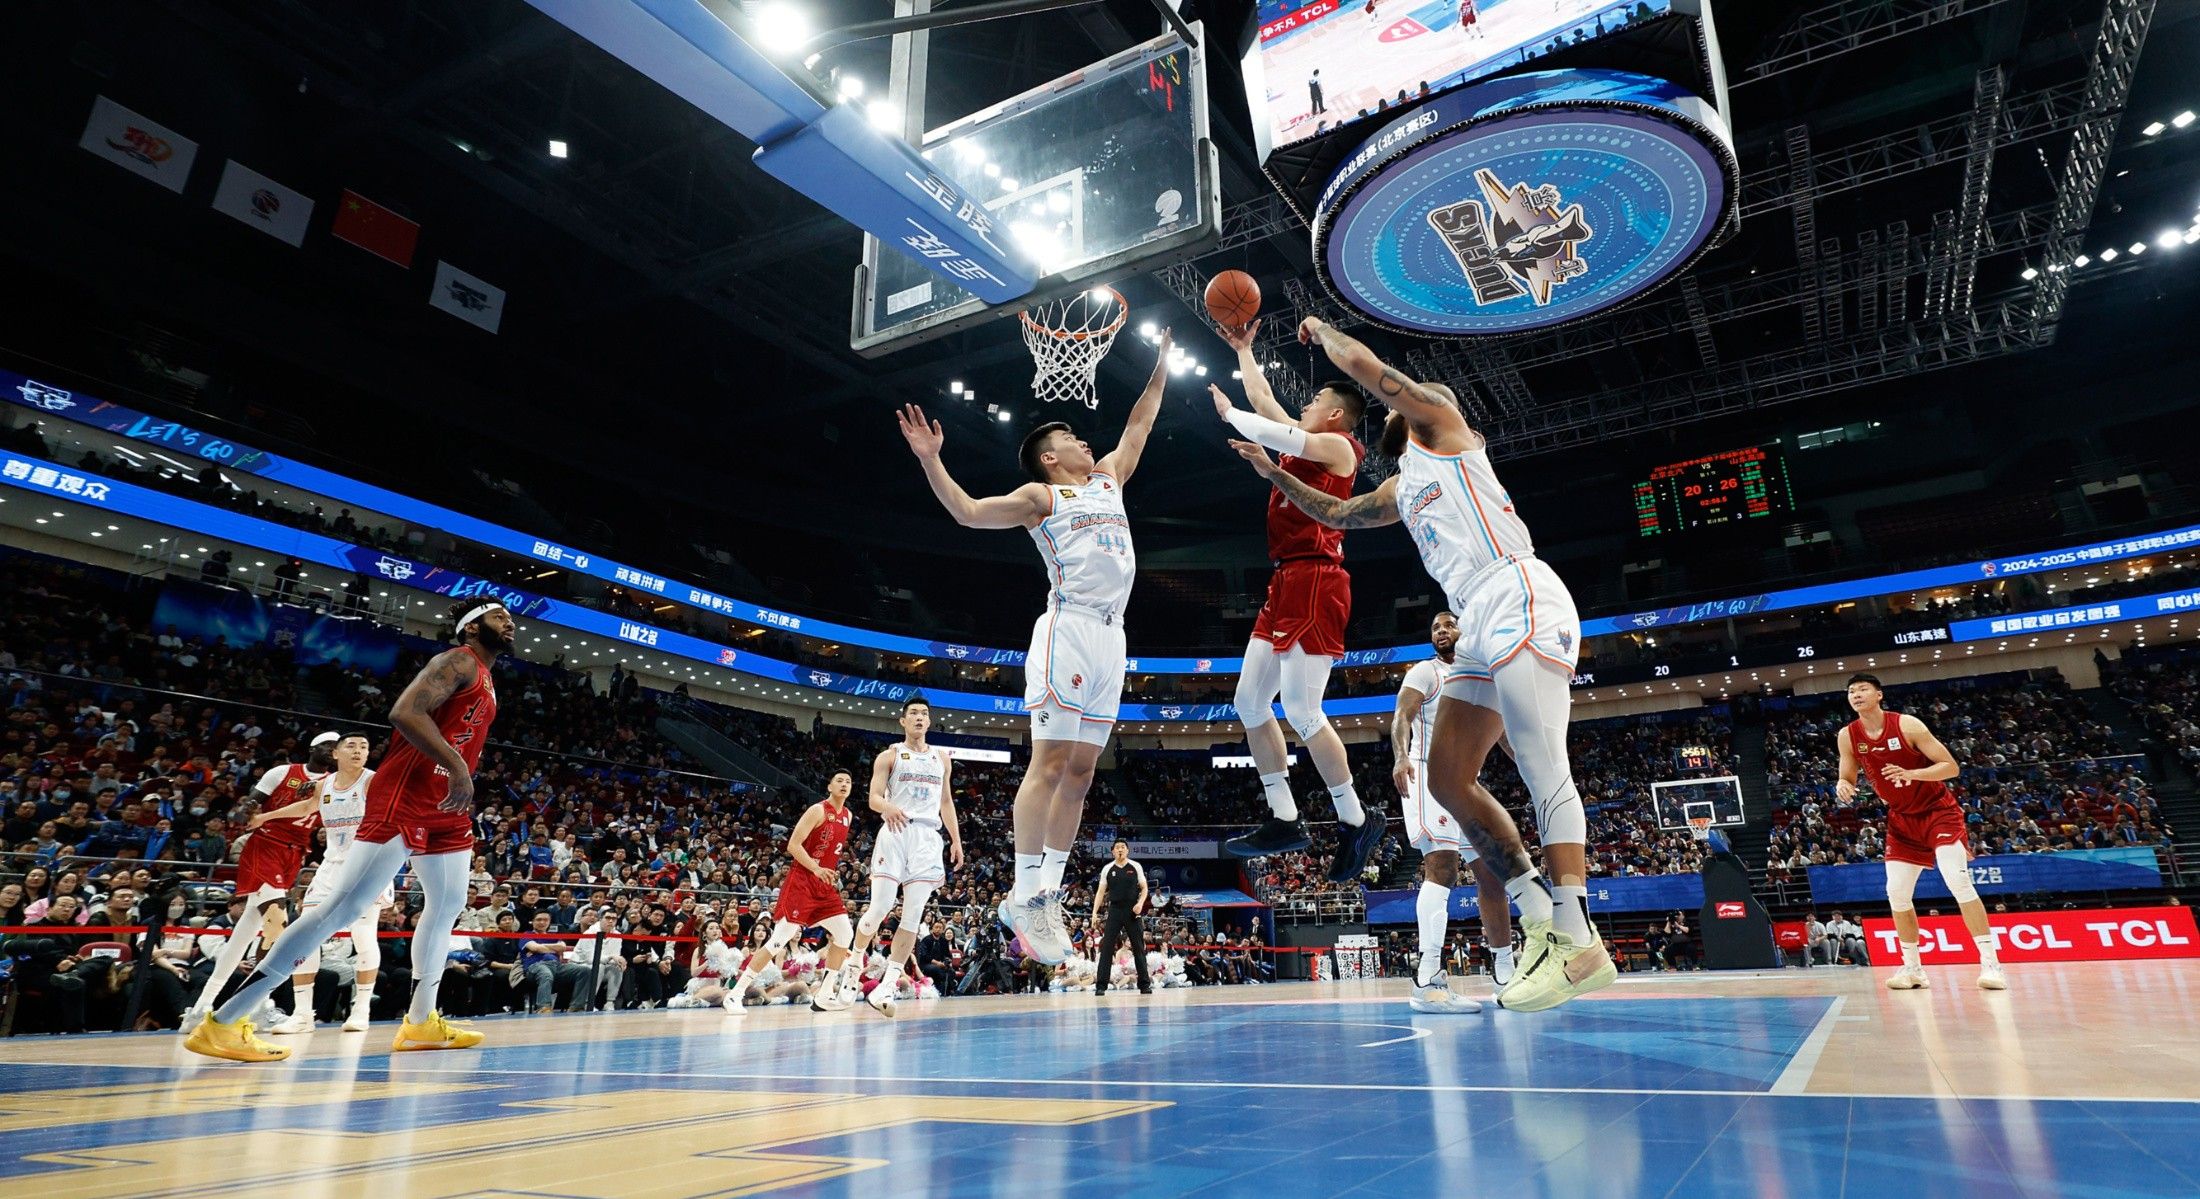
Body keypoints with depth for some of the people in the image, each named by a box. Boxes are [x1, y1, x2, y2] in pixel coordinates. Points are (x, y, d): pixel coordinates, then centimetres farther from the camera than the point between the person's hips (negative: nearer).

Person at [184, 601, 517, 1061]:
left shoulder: (485, 682, 20)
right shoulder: (458, 662, -9)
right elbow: (404, 712, -24)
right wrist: (455, 764, -30)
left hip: (444, 805, 10)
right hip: (403, 799, -10)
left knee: (448, 904, 13)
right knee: (344, 906, -13)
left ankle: (420, 1022, 21)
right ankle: (222, 1023, -8)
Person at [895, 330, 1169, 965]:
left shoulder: (1109, 476, 24)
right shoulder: (1040, 496, 6)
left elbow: (1139, 422, 35)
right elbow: (969, 511, -2)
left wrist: (1160, 365, 36)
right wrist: (930, 459, -12)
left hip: (1111, 636, 7)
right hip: (1070, 627, -7)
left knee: (1081, 771, 4)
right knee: (1049, 764, -11)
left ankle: (1047, 893, 8)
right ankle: (1024, 896, -7)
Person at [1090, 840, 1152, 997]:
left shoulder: (1136, 867, 2)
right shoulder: (1107, 869, 3)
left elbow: (1144, 888, 5)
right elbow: (1100, 891, 5)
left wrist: (1140, 903, -13)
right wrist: (1095, 912, -4)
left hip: (1133, 911, 0)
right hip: (1115, 910, 0)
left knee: (1139, 947, 3)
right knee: (1106, 947, -5)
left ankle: (1144, 984, 10)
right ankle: (1101, 985, -1)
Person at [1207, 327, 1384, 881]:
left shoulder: (1338, 446, -3)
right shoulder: (1304, 443, 21)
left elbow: (1267, 431, -15)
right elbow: (1263, 397, 30)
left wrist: (1228, 412, 1)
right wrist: (1243, 350, 35)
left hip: (1315, 582, -10)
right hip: (1285, 585, 10)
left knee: (1300, 710, -13)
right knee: (1250, 702, 6)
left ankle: (1355, 821, 2)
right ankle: (1284, 820, 11)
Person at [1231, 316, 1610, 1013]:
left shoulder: (1439, 418, 8)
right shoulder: (1401, 489, 31)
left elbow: (1364, 365, 0)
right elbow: (1339, 514, 43)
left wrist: (1320, 329, 19)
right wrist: (1274, 474, 42)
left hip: (1519, 600, -10)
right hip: (1479, 623, 10)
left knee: (1544, 773, -16)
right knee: (1447, 780, 3)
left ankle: (1579, 944, -15)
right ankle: (1542, 921, 5)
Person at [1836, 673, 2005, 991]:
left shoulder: (1907, 725, -18)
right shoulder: (1848, 736, -6)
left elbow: (1951, 767, -17)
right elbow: (1847, 778, 4)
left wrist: (1911, 774, -33)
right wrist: (1842, 786, -21)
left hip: (1939, 810, -4)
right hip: (1902, 819, 4)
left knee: (1958, 880, -20)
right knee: (1896, 892, -1)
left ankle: (1990, 961, -12)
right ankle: (1913, 968, 10)